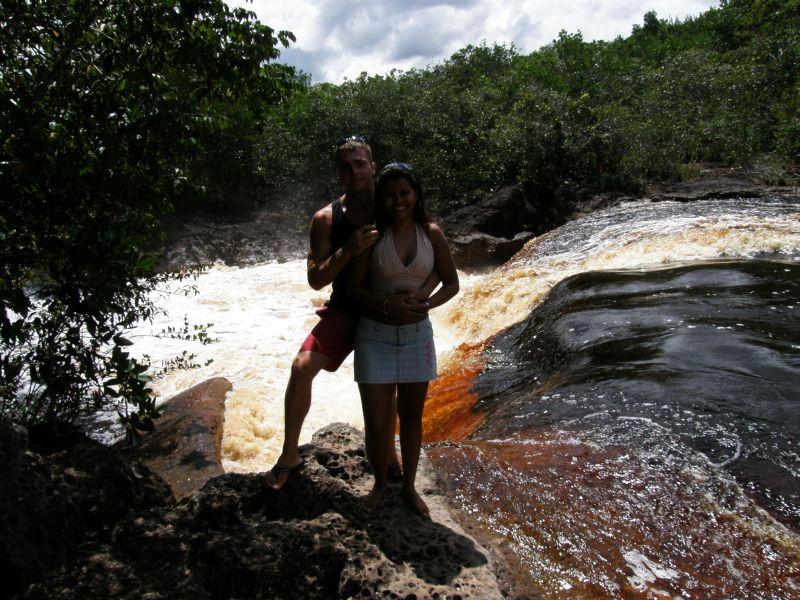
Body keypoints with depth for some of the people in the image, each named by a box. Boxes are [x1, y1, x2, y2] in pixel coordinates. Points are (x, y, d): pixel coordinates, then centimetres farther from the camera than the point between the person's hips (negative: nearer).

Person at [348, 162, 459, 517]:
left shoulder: (432, 234, -2)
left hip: (417, 335, 2)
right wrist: (384, 304, -22)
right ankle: (380, 485, 27)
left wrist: (425, 305, -14)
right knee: (376, 424, 0)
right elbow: (353, 286, -4)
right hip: (375, 336, -1)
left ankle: (409, 486, 33)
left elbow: (451, 283, 5)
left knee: (411, 416, 14)